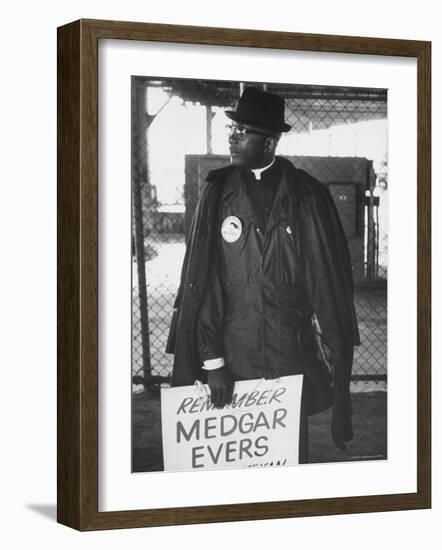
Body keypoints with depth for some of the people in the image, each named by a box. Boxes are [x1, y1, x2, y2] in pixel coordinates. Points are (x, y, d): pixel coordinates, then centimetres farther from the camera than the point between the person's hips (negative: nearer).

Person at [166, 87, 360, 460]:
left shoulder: (307, 196, -1)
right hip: (232, 355, 1)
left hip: (292, 355, -1)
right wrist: (212, 360, -9)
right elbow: (200, 279, -2)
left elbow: (328, 279, 0)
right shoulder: (218, 193, 1)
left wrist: (335, 356, -2)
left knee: (292, 454, 7)